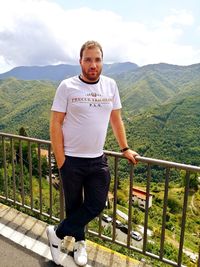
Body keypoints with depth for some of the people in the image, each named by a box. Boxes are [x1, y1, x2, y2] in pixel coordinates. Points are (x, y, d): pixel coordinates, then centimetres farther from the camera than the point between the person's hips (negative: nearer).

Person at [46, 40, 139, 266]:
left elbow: (116, 119, 11)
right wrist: (60, 160, -9)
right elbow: (55, 124, -7)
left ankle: (58, 233, 30)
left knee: (96, 205, 8)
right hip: (72, 160, -3)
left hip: (98, 160, 4)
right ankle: (79, 243, 41)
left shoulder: (110, 85, 3)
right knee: (74, 205, 13)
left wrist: (125, 149, 12)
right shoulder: (67, 86, -8)